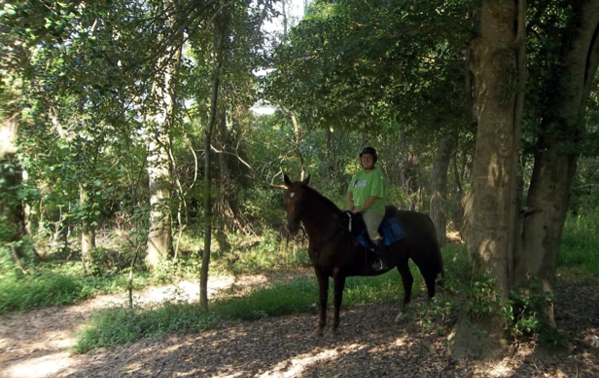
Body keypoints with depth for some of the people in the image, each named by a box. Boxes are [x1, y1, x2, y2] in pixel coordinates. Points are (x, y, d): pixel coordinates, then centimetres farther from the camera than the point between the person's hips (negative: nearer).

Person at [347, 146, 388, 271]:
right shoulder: (358, 175, 15)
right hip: (356, 210, 8)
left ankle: (382, 260, -20)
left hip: (373, 210, -8)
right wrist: (350, 203, -2)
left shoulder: (377, 174, -8)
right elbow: (350, 191, 18)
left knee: (371, 230, -28)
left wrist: (360, 208, -19)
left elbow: (374, 195, -17)